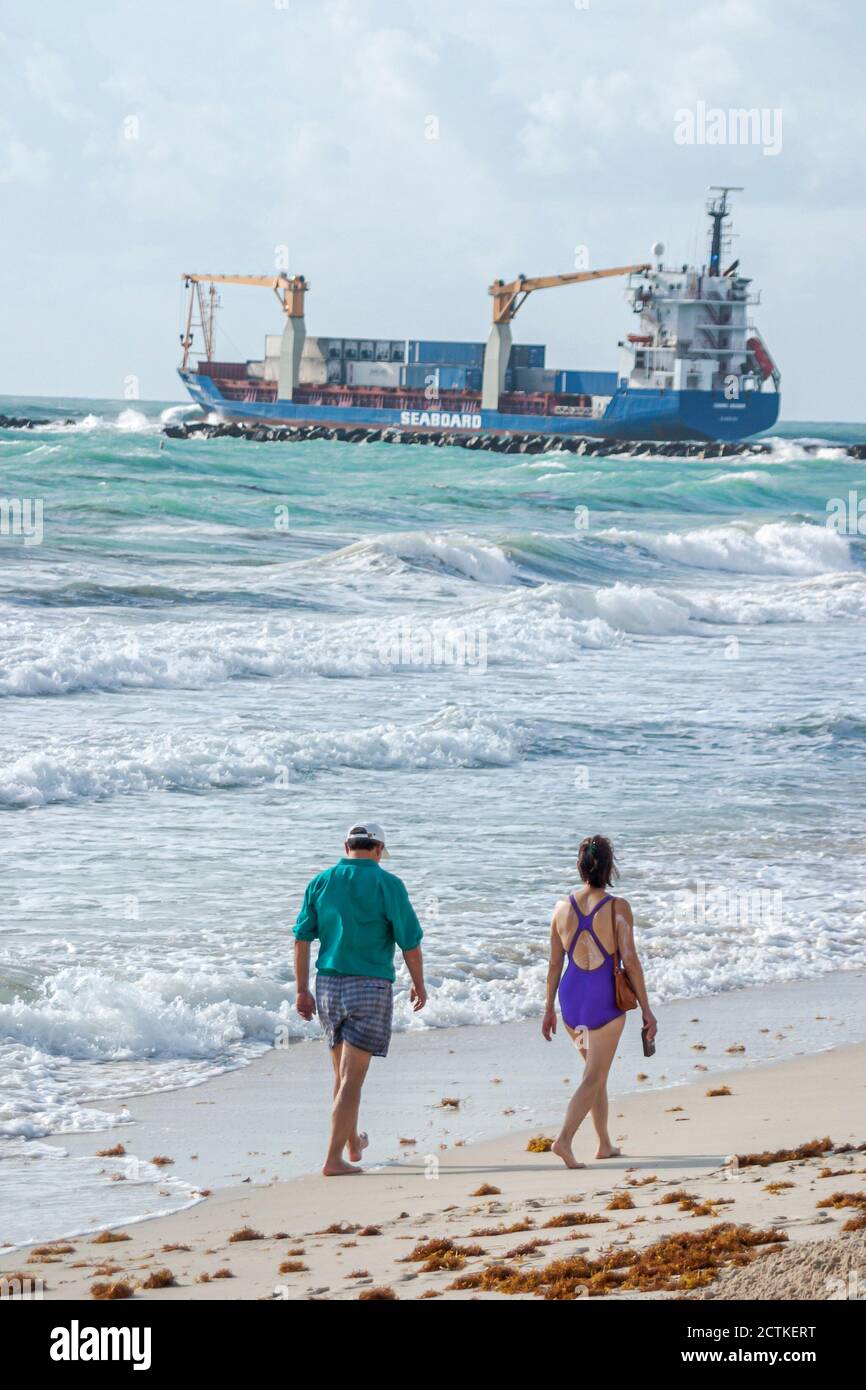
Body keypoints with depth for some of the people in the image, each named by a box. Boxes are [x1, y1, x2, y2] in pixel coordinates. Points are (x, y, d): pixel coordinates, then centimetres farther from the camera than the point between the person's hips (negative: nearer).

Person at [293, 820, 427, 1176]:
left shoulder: (321, 882, 4)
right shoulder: (387, 884, -7)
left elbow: (302, 938, 2)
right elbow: (410, 941, -5)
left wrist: (302, 990, 6)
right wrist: (419, 985, 9)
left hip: (328, 986, 5)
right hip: (370, 987, -5)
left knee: (343, 1073, 21)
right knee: (352, 1078, -4)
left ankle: (353, 1143, 39)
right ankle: (334, 1159, -8)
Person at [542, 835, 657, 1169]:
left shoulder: (563, 908, 0)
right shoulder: (617, 908, -11)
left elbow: (555, 963, 5)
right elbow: (630, 960, -13)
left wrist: (549, 1009, 14)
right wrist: (646, 1009, -7)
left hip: (572, 994, 5)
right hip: (605, 999, -5)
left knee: (597, 1070, 22)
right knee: (594, 1078, 0)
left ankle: (604, 1144, 29)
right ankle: (564, 1138, -18)